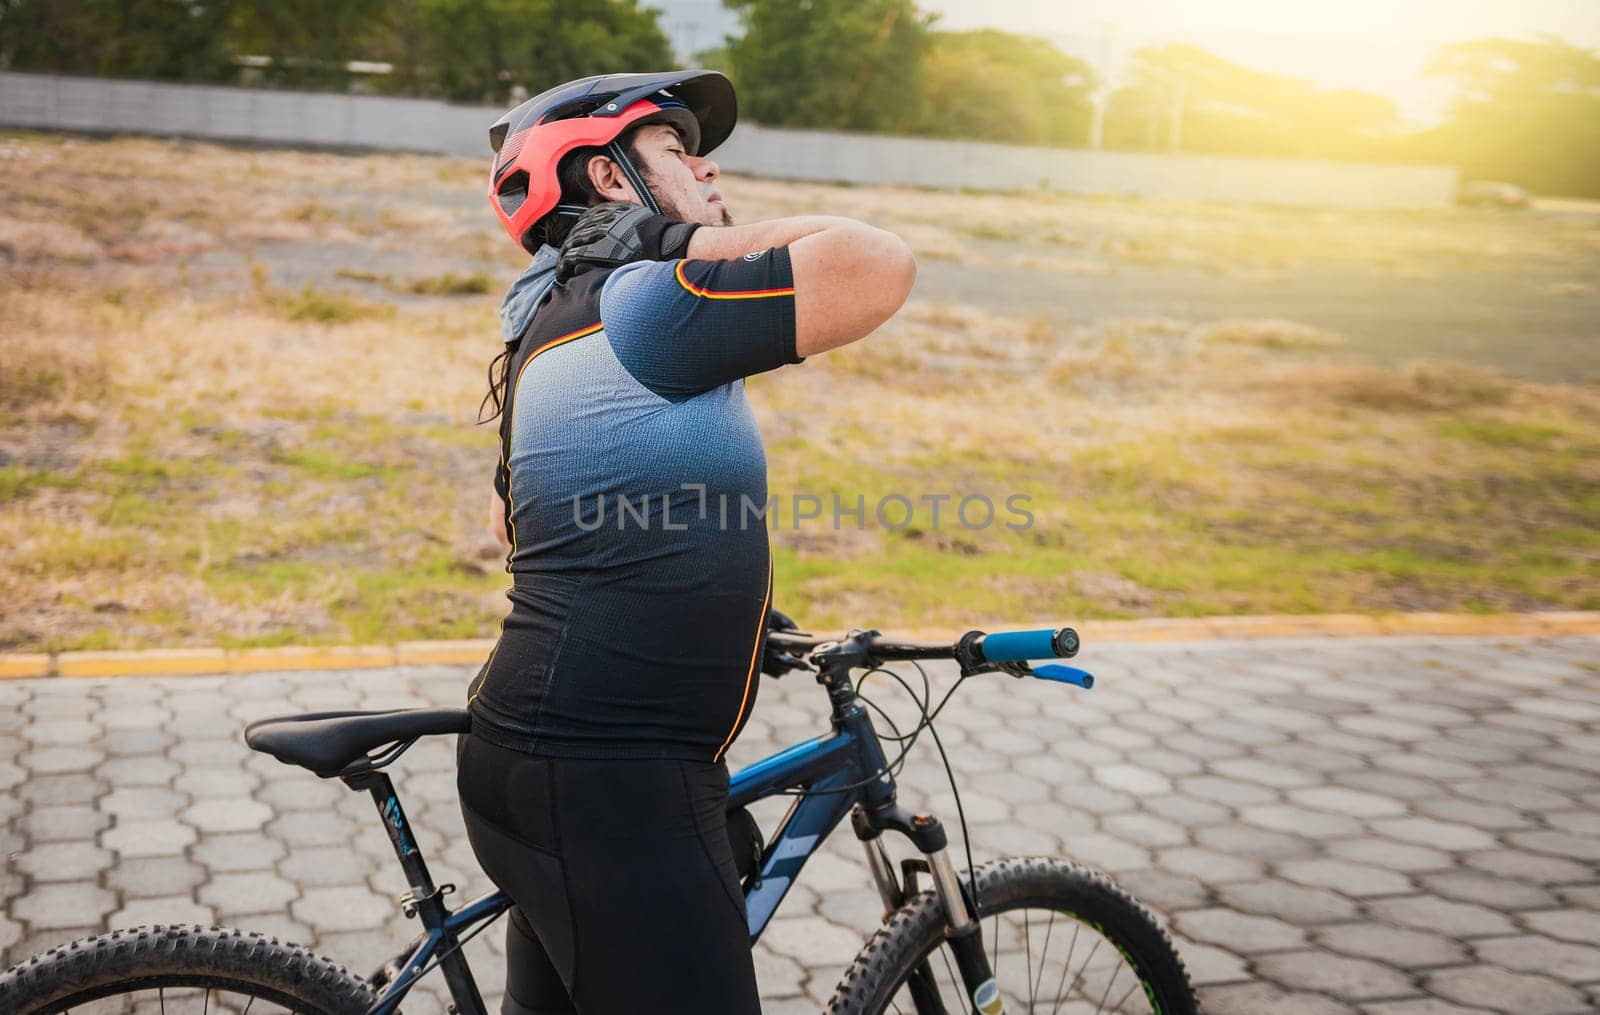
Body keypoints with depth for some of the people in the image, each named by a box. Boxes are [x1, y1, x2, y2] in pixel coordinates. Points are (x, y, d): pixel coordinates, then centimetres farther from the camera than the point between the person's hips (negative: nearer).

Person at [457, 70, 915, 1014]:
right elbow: (880, 264, -24)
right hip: (607, 791, -11)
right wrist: (711, 239, -9)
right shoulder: (639, 302, -17)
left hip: (542, 752, 11)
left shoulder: (557, 320, 16)